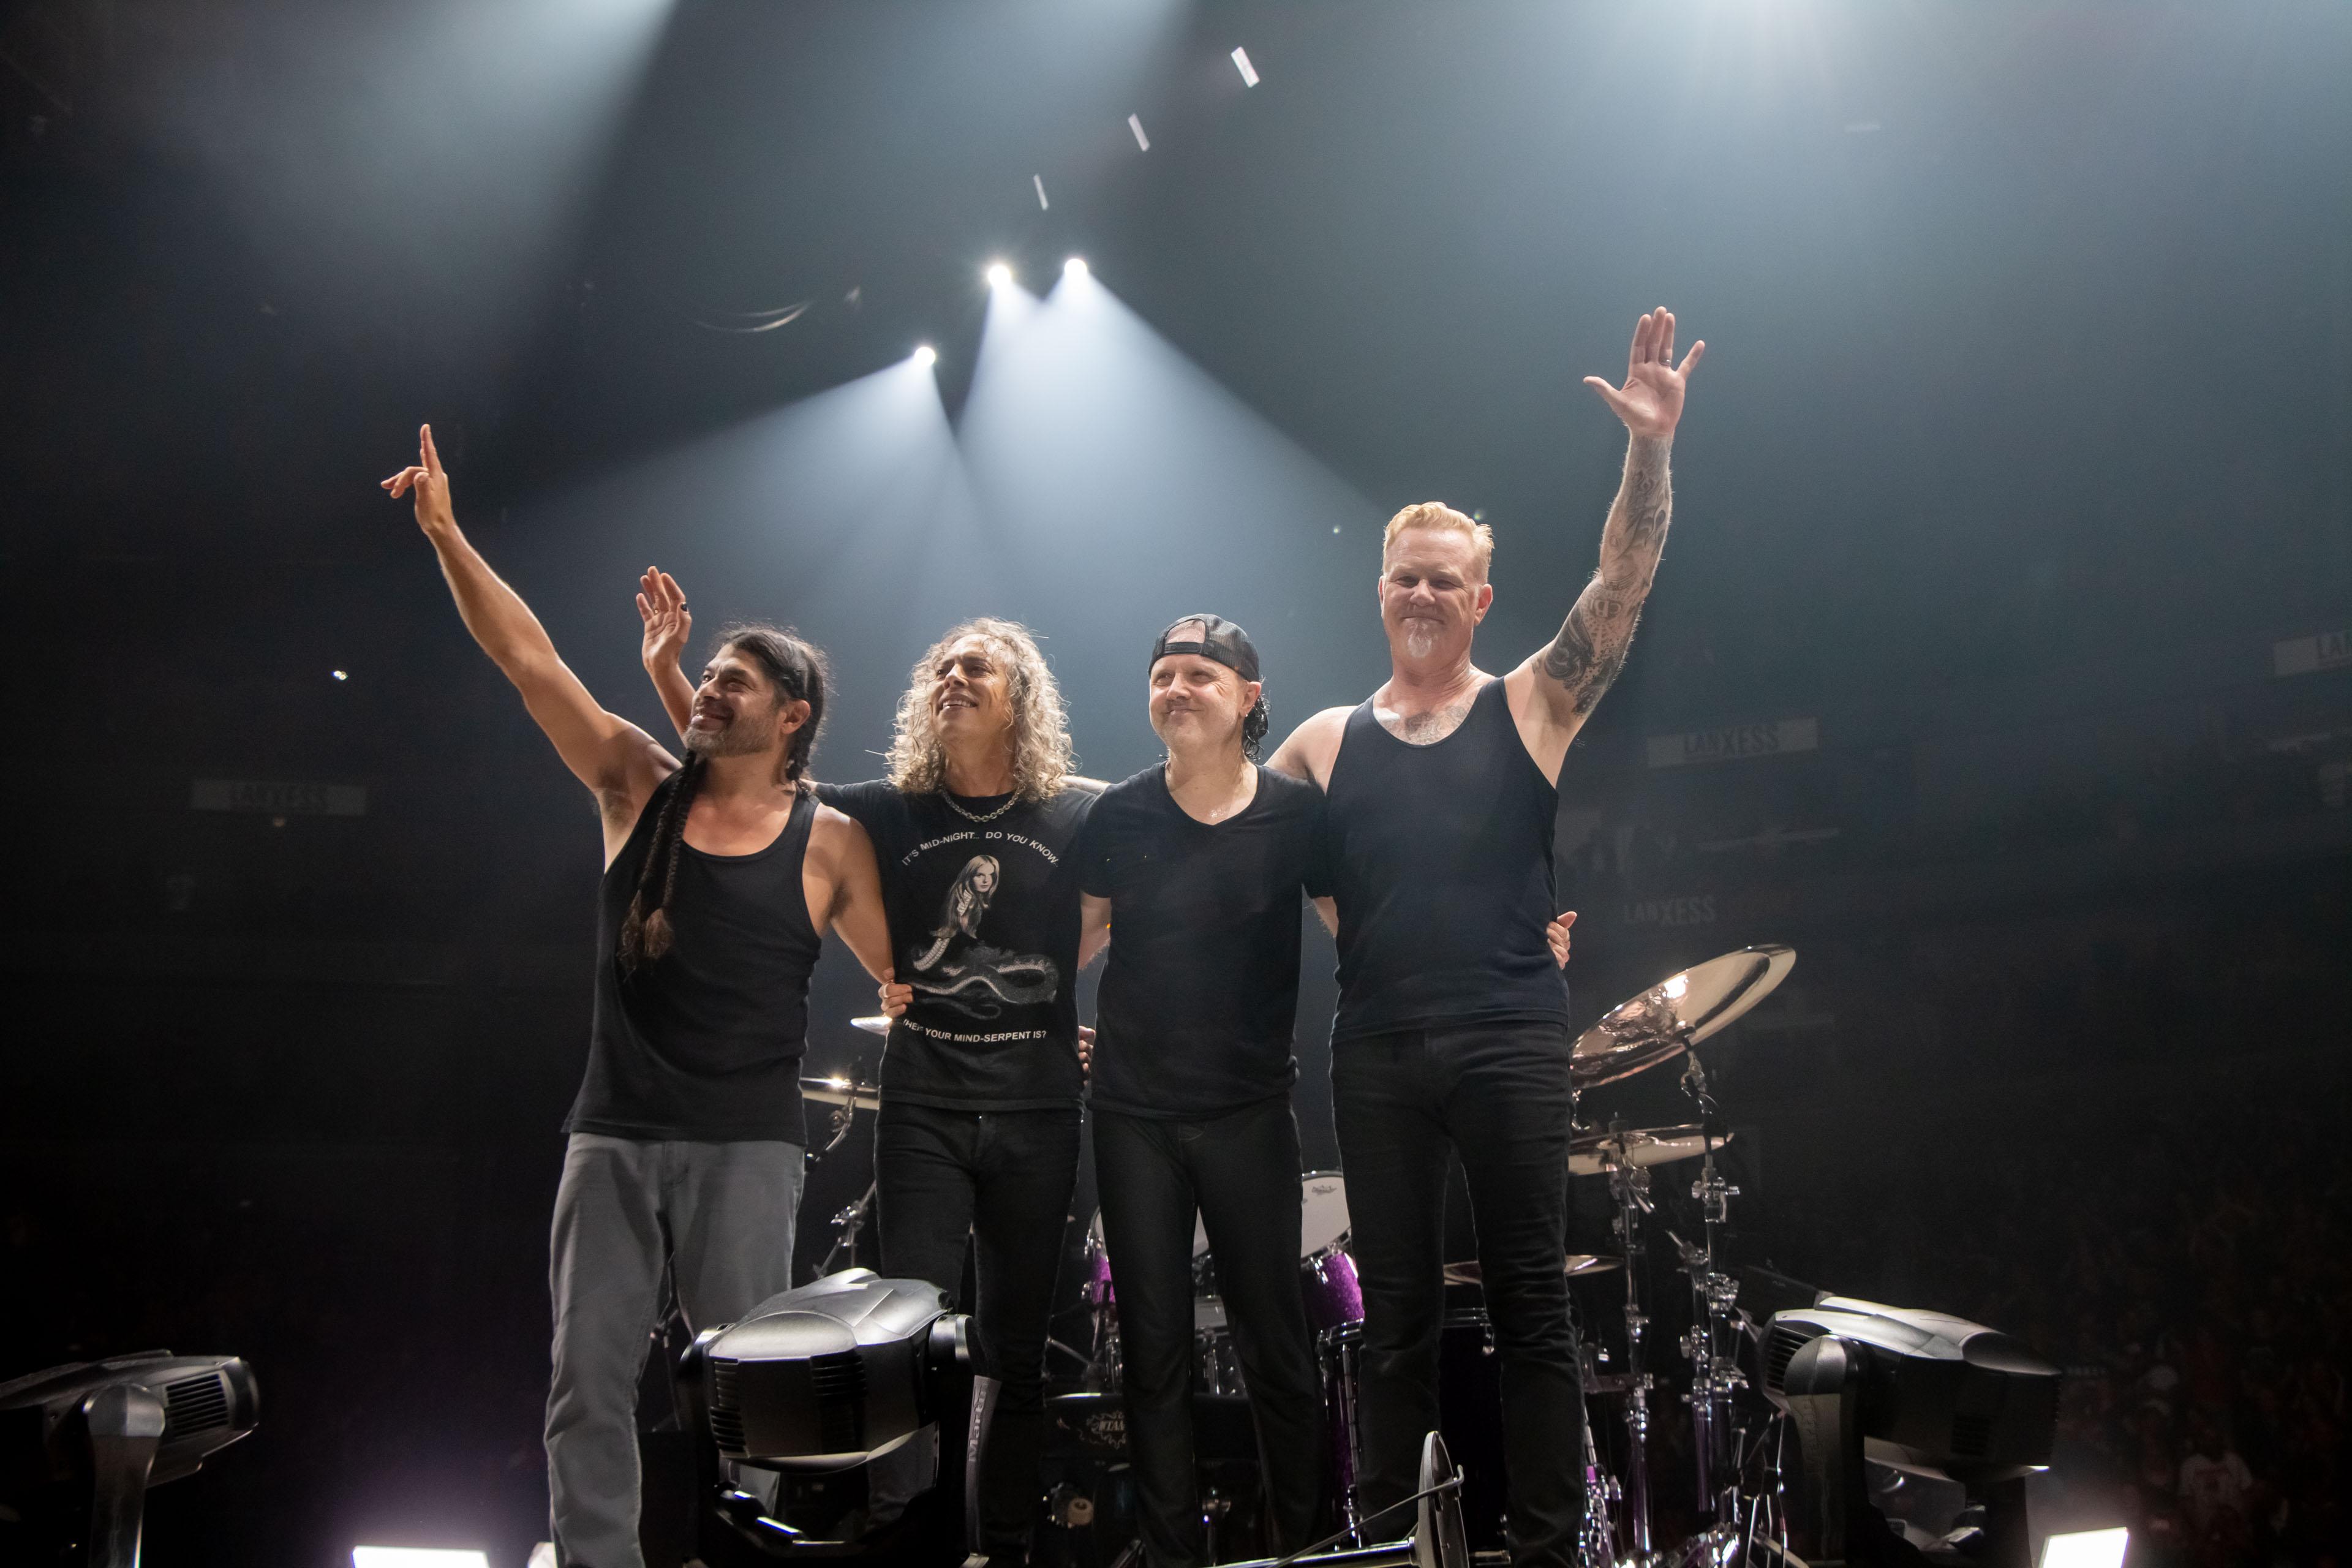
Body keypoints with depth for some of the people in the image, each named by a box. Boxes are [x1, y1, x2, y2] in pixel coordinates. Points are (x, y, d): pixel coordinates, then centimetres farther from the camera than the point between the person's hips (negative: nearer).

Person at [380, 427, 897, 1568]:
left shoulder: (827, 843, -1)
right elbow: (528, 659, 1)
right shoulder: (639, 788, 5)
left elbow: (904, 979, 4)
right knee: (588, 1381, 5)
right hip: (614, 1137, 3)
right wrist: (446, 535, -4)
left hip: (744, 1147, -3)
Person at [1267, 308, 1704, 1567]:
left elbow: (1623, 584, -5)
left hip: (1509, 1038, -2)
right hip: (1374, 1049, 2)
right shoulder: (1325, 744, 12)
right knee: (1395, 1313, 10)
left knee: (1529, 1303, 2)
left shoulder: (1531, 707, 6)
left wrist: (1650, 447, -17)